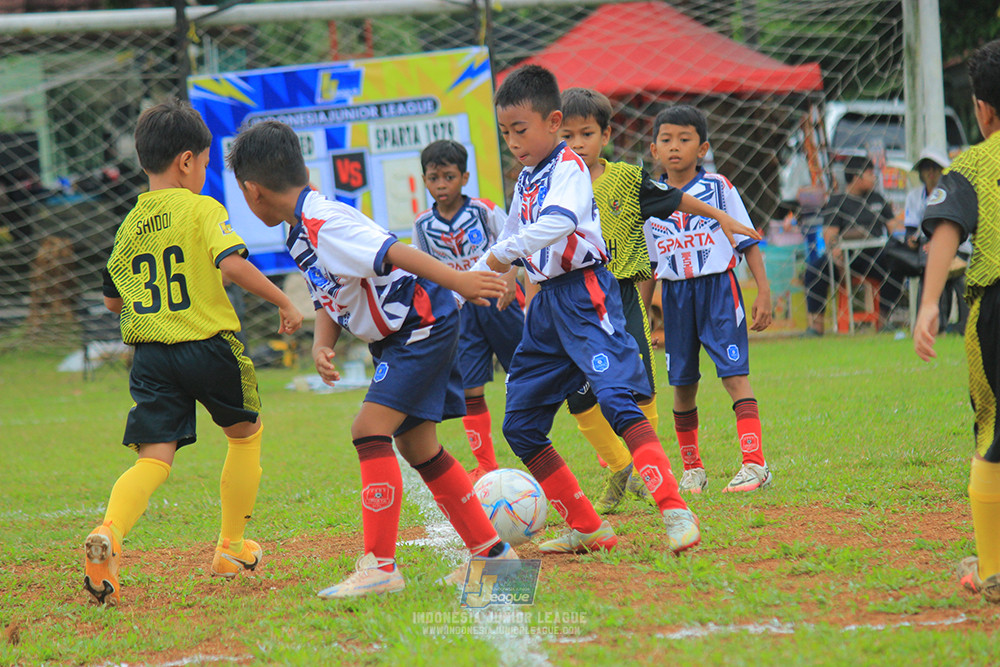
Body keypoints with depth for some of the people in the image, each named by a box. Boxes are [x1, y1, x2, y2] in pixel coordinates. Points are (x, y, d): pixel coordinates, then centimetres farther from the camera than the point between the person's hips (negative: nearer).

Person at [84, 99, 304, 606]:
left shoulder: (130, 226, 11)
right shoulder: (201, 209, -6)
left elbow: (113, 300, 18)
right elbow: (233, 264, -21)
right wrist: (284, 302, -10)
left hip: (150, 356, 4)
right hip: (210, 346, -4)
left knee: (154, 458, -3)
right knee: (246, 433, 21)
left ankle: (110, 532, -32)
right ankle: (231, 548, 27)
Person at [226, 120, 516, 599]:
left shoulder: (324, 224, -21)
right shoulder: (303, 235, 10)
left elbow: (394, 252, -30)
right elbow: (328, 303, 14)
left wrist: (458, 281, -37)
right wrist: (321, 347, -6)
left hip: (423, 324, -11)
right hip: (400, 338, 11)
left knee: (370, 429, -18)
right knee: (414, 443, 16)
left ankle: (380, 565, -20)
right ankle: (490, 550, 25)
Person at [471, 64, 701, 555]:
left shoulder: (568, 168, -9)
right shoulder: (526, 181, 17)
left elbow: (557, 223, -29)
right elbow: (510, 243, 31)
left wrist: (503, 254, -24)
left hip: (584, 294, -10)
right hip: (546, 303, 10)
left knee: (616, 399, -25)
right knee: (519, 426, 7)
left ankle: (676, 513, -32)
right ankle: (587, 528, 13)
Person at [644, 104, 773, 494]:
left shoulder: (718, 188, -2)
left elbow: (748, 242, 0)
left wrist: (764, 291, -6)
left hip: (718, 287, -3)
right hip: (675, 294, 4)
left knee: (735, 374, -12)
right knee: (682, 384, 8)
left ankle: (755, 463, -15)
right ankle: (692, 468, 21)